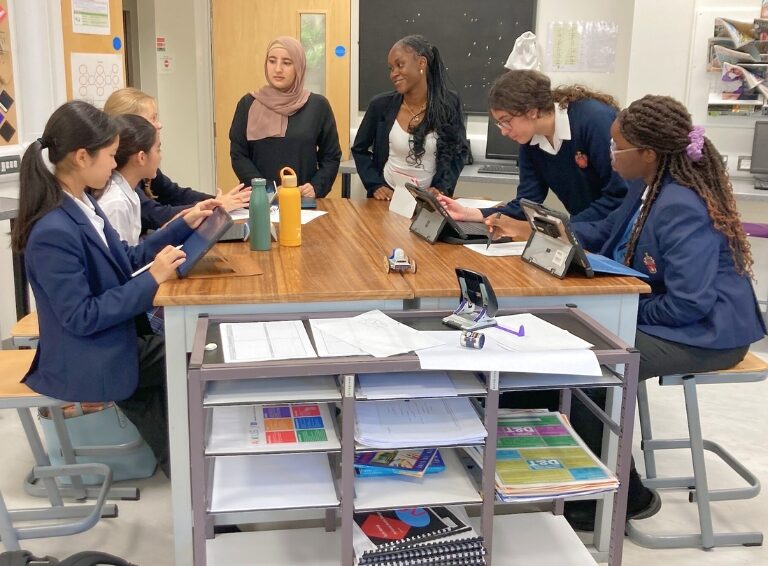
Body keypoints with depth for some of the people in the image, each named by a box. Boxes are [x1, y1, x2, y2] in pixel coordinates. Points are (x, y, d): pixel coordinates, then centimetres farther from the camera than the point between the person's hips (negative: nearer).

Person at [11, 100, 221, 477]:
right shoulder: (54, 232, -29)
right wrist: (152, 280, -25)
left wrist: (184, 225, 6)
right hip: (89, 362, -8)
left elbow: (127, 260, 10)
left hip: (116, 342, 8)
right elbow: (81, 318, -27)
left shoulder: (82, 203, 0)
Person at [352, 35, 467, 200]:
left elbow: (458, 152, 6)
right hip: (388, 197, -1)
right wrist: (374, 185, -4)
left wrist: (441, 188, -8)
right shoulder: (381, 105, -3)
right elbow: (359, 149, 8)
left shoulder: (449, 104, -2)